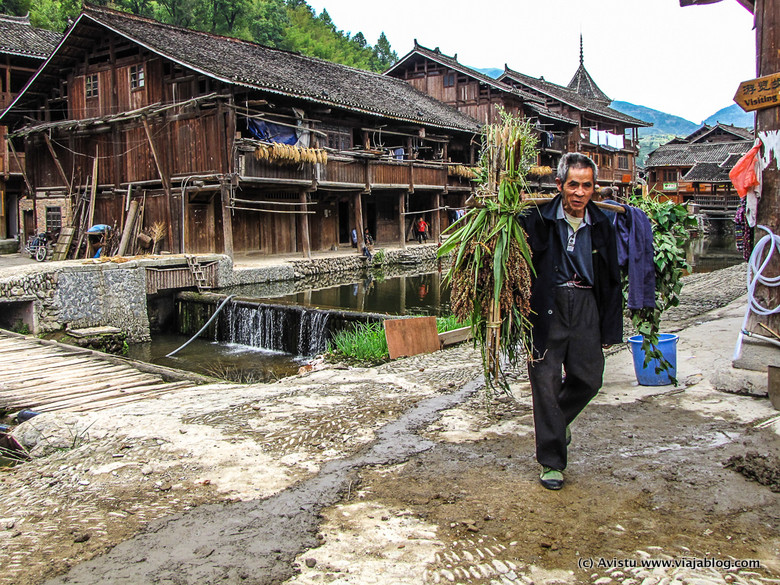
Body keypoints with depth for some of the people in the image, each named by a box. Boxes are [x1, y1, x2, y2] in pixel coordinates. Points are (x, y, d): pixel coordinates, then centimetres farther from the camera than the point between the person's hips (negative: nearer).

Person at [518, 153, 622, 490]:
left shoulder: (601, 225, 6)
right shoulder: (538, 219, -8)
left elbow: (611, 281, 11)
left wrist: (609, 329, 10)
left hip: (586, 307, 4)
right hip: (546, 306, -4)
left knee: (589, 379, 6)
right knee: (545, 381, 0)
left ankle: (558, 420, 40)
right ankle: (552, 462, 15)